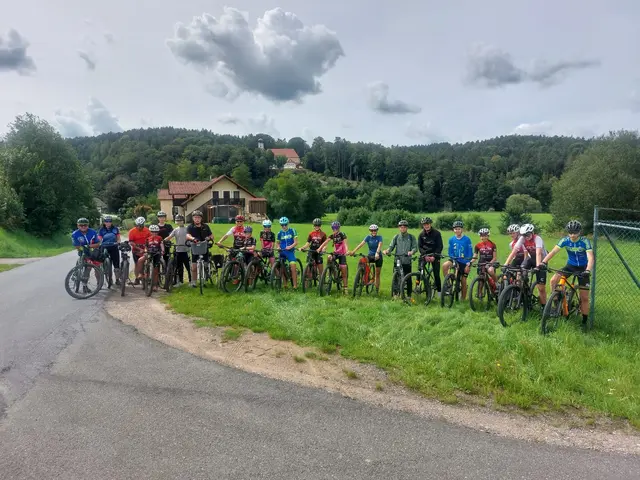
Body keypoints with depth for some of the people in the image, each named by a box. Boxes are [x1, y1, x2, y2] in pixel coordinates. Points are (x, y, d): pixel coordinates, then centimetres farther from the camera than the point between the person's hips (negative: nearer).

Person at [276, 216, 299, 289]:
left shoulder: (292, 230, -1)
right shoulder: (280, 233, 9)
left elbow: (296, 242, -6)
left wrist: (290, 247, -23)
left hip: (290, 251, -4)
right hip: (282, 252, 4)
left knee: (293, 268, -15)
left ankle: (295, 285, -12)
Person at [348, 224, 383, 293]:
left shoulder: (379, 237, -8)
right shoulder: (368, 237, -2)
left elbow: (380, 245, -25)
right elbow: (361, 244, -15)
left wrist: (377, 253, -45)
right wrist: (353, 251, -28)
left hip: (378, 256, -1)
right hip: (370, 255, 1)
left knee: (377, 274, 4)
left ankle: (377, 289, 16)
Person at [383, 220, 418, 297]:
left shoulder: (411, 237, 6)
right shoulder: (396, 237, 11)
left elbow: (415, 247, -1)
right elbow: (391, 246, 8)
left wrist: (411, 252, -23)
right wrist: (387, 251, -13)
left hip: (407, 261, -1)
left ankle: (409, 295, 13)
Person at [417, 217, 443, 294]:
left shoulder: (437, 233, -6)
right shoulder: (421, 234, 2)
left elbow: (440, 246, -8)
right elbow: (420, 247, 0)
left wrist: (434, 256, -18)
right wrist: (425, 256, -16)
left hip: (434, 255, -2)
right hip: (424, 254, 2)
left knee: (436, 273, -3)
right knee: (420, 269, -19)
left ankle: (439, 290, 8)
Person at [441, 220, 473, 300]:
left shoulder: (467, 239, -8)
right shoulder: (451, 239, 0)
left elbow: (470, 253, -6)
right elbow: (450, 252, 5)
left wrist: (468, 264, -12)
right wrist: (453, 261, -11)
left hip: (464, 262, -2)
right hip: (455, 260, 2)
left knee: (463, 281, 3)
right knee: (444, 265, -29)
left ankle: (463, 299, 19)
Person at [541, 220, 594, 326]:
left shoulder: (585, 241, -22)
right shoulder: (565, 240, -15)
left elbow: (590, 258, -31)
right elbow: (553, 252, -24)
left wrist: (587, 271, -49)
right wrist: (543, 262, -40)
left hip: (582, 268, -3)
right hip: (570, 265, 3)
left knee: (584, 297, -3)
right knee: (553, 280, -22)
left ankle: (584, 321, 11)